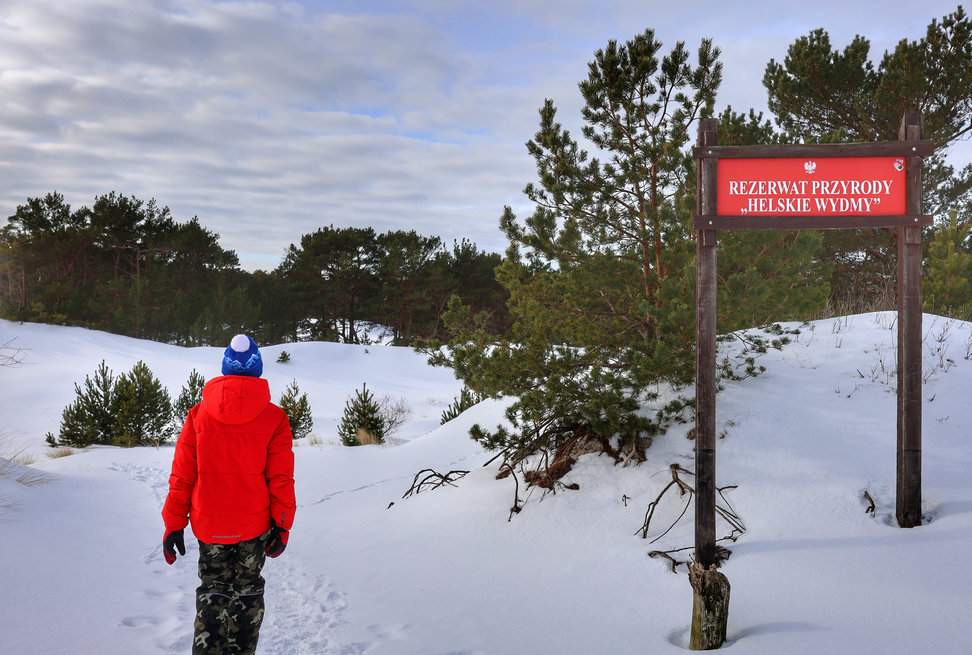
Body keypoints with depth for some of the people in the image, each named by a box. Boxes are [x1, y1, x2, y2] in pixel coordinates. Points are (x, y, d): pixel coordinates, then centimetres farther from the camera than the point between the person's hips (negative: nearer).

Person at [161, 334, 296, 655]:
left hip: (209, 526, 1)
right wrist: (283, 525, 0)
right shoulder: (274, 418, -9)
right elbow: (281, 479, -9)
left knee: (212, 592, 17)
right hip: (255, 526, -1)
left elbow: (181, 476, -2)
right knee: (247, 591, 16)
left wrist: (174, 524, 4)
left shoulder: (198, 414, -4)